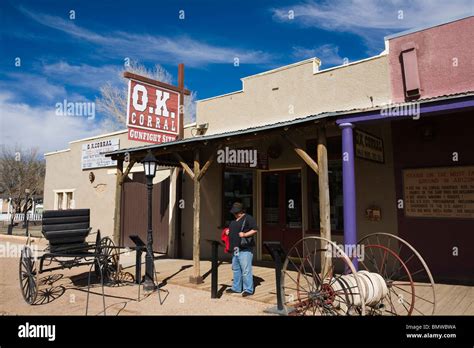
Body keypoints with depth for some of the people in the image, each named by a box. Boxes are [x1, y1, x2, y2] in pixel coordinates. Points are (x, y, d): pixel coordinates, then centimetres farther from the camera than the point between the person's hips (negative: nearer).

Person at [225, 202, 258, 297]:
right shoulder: (234, 220, 19)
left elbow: (255, 230, -14)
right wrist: (228, 232, 13)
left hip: (245, 249, -9)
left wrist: (245, 234, -22)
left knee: (246, 270, -7)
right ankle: (236, 288, 26)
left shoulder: (248, 218, -7)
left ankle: (248, 290, 1)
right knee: (236, 269, 15)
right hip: (235, 249, 9)